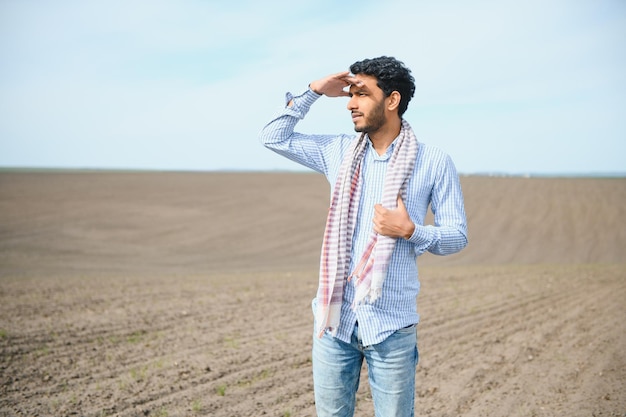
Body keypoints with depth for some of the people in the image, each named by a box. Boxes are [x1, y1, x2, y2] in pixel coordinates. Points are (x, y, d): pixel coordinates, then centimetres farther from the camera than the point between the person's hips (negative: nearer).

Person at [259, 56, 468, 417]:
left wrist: (410, 230, -18)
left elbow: (458, 235, 0)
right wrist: (314, 92, 5)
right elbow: (274, 137, 12)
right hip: (335, 318, 3)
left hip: (392, 326, -3)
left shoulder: (434, 163, -3)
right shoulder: (339, 152, 7)